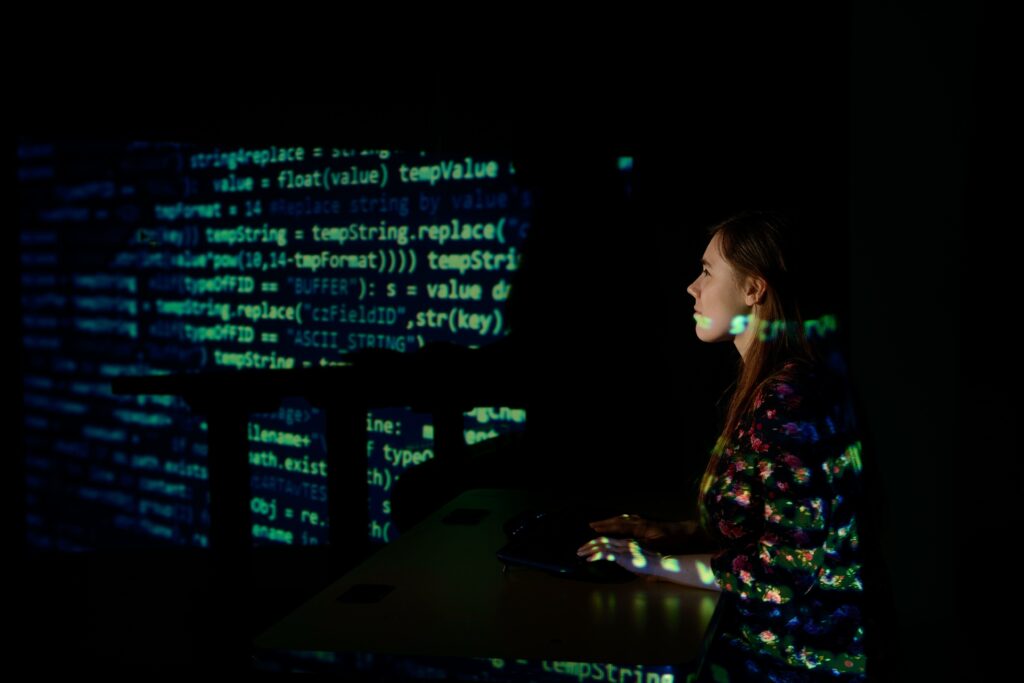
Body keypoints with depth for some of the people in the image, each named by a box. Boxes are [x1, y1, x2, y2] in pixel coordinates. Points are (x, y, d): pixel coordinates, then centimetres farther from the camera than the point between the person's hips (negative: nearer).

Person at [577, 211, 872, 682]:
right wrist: (679, 533, 4)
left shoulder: (790, 400, -24)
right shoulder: (767, 383, 5)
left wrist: (660, 563, -16)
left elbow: (789, 567, -23)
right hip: (761, 627, 8)